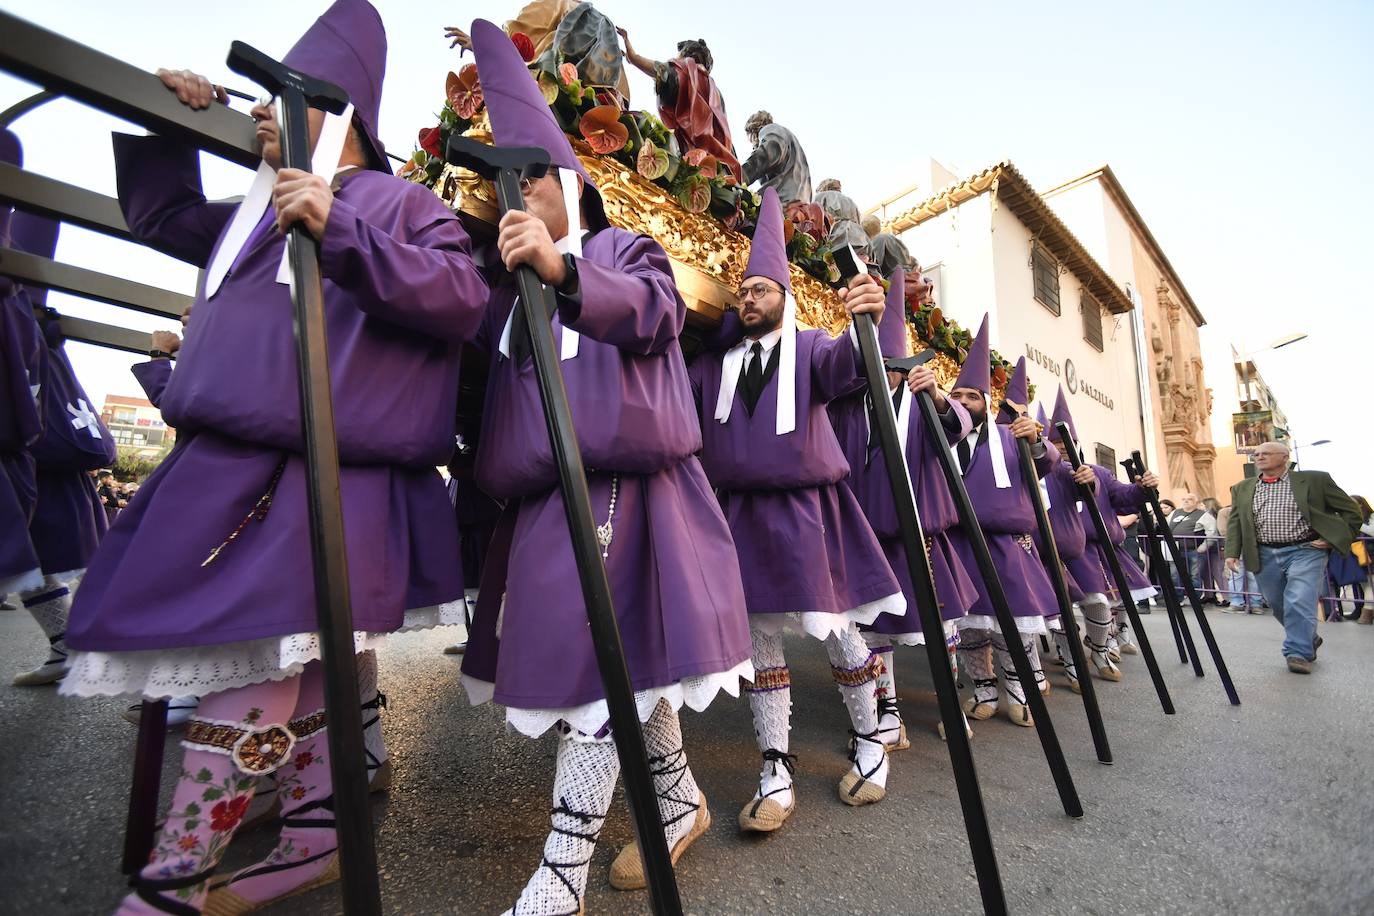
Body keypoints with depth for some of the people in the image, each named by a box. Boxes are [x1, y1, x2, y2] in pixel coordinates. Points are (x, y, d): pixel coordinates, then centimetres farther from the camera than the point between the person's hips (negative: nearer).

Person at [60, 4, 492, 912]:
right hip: (234, 465, 9)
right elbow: (159, 215, 39)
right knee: (289, 670, 13)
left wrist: (342, 231, -20)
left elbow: (464, 298, -14)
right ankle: (313, 834, 29)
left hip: (315, 478, -9)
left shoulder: (397, 201, 2)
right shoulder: (255, 211, 26)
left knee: (252, 672, -5)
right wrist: (163, 124, 27)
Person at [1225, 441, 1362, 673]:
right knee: (1277, 605, 13)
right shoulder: (1242, 489, 9)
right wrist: (1232, 553, -5)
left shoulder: (1314, 480, 2)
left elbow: (1351, 511, 6)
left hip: (1305, 551, -3)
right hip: (1265, 555, 4)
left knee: (1299, 602, -13)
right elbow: (1234, 523, 6)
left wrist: (1333, 540, -5)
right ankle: (1309, 639, 36)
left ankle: (1298, 653, 0)